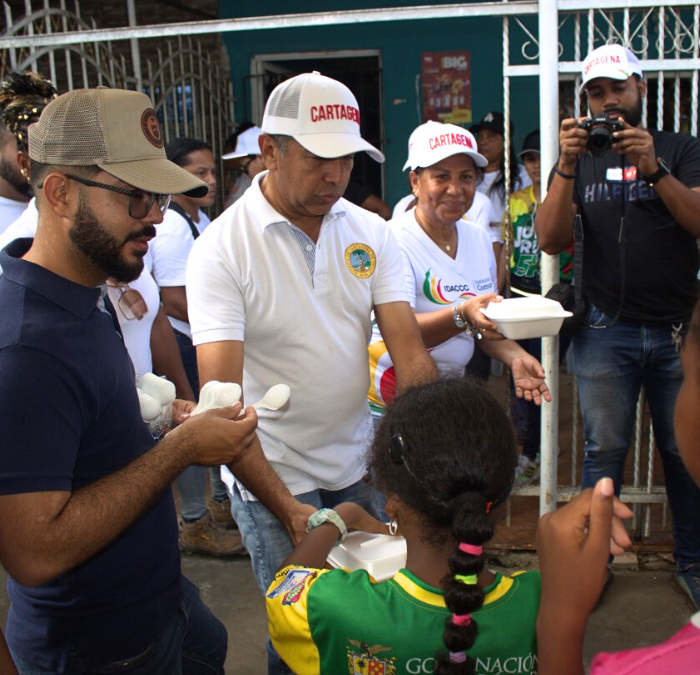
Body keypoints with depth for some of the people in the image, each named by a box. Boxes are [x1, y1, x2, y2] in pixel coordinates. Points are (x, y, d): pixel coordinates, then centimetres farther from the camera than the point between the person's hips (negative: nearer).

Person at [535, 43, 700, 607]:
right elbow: (551, 240, -4)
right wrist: (567, 165, -17)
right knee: (605, 448, 2)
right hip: (606, 329, 0)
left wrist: (654, 168, -21)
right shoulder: (580, 160, 11)